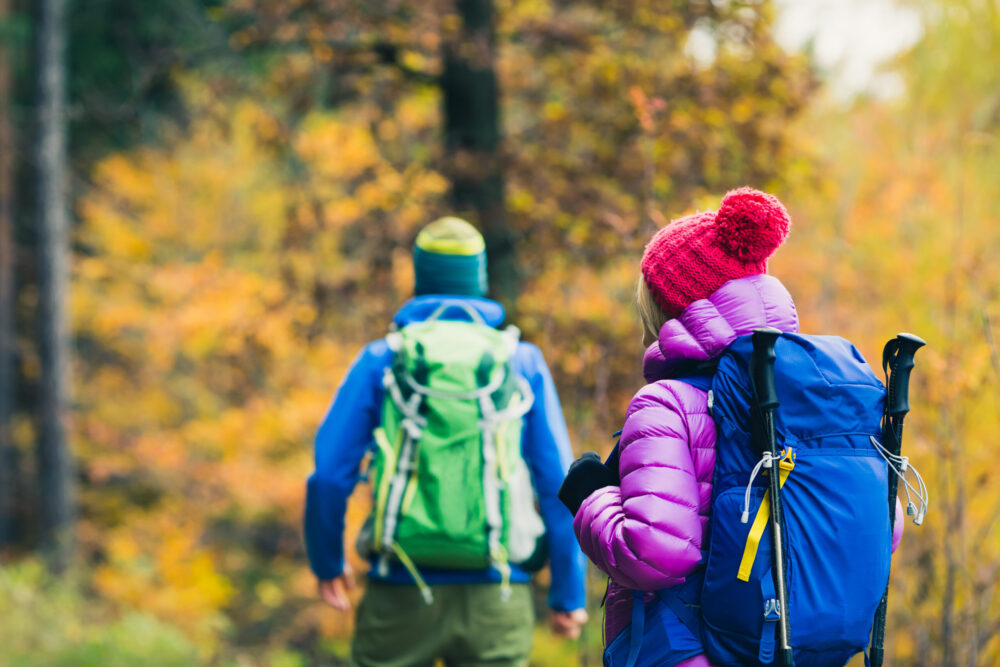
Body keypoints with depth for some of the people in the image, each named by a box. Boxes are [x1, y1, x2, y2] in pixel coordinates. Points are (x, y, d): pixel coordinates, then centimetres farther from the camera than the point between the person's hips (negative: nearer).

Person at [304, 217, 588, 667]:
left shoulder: (380, 360, 4)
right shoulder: (523, 364, 5)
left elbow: (329, 474, 0)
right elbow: (558, 484, 1)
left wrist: (327, 563, 16)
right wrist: (569, 593, 7)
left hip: (401, 594, 0)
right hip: (495, 599, 0)